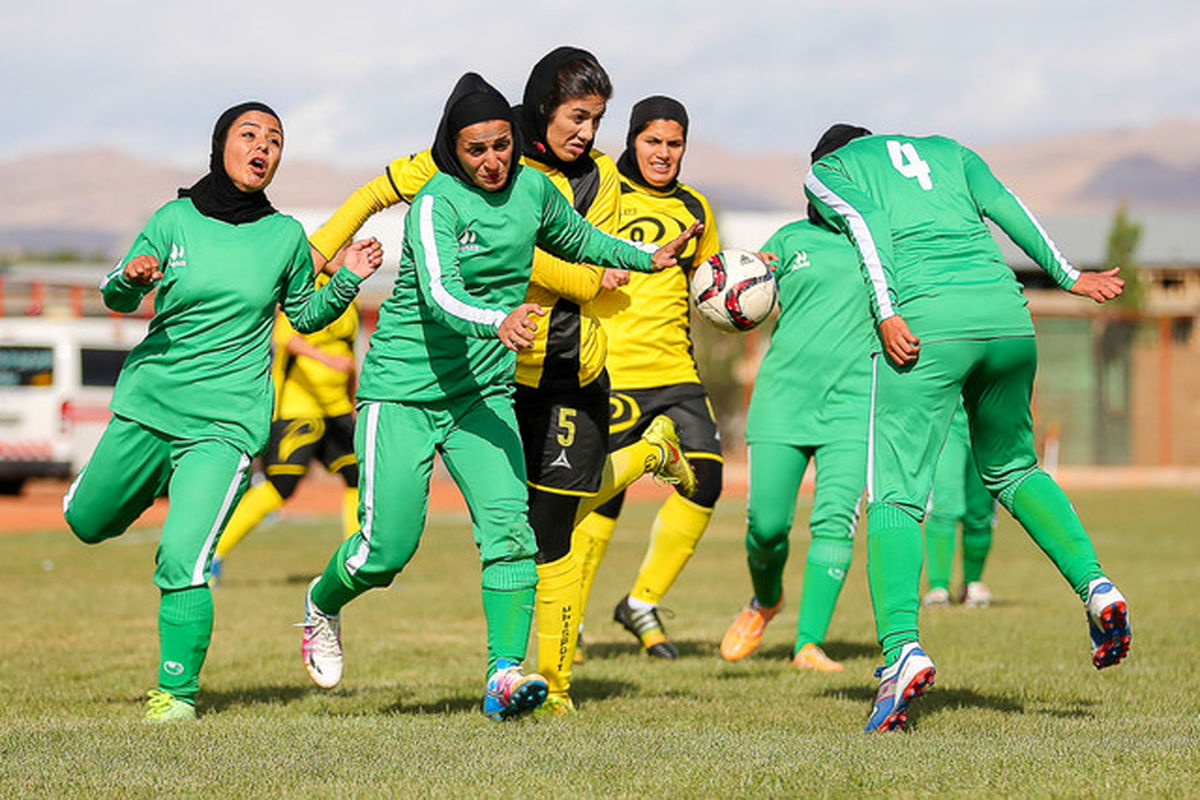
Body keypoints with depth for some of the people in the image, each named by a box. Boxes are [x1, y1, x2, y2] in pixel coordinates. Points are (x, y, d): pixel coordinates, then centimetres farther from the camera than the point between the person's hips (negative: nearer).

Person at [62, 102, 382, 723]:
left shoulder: (285, 236, -1)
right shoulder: (175, 220, -3)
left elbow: (306, 316, 15)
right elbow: (116, 299, 2)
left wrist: (347, 280, -4)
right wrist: (132, 278, -21)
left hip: (225, 421, -2)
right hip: (148, 401, 3)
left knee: (181, 560, -17)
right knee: (87, 521, 20)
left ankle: (177, 692, -2)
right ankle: (160, 482, 51)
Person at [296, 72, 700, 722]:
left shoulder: (532, 190, 2)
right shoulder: (436, 204, -17)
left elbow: (575, 239, 27)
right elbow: (440, 296, -33)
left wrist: (649, 257, 32)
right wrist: (499, 321, -51)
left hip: (483, 394, 5)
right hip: (403, 387, -5)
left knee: (508, 523, -16)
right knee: (387, 547, -2)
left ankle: (505, 675, -18)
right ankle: (323, 605, 30)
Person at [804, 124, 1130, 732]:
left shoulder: (826, 171, 21)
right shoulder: (946, 149, 32)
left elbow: (866, 224, 0)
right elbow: (1005, 207, 15)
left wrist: (887, 313, -11)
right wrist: (1066, 276, 9)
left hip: (925, 318, -4)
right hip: (1006, 312, 4)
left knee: (894, 497, -4)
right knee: (1011, 470, 25)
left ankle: (901, 647, -23)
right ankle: (1095, 586, 6)